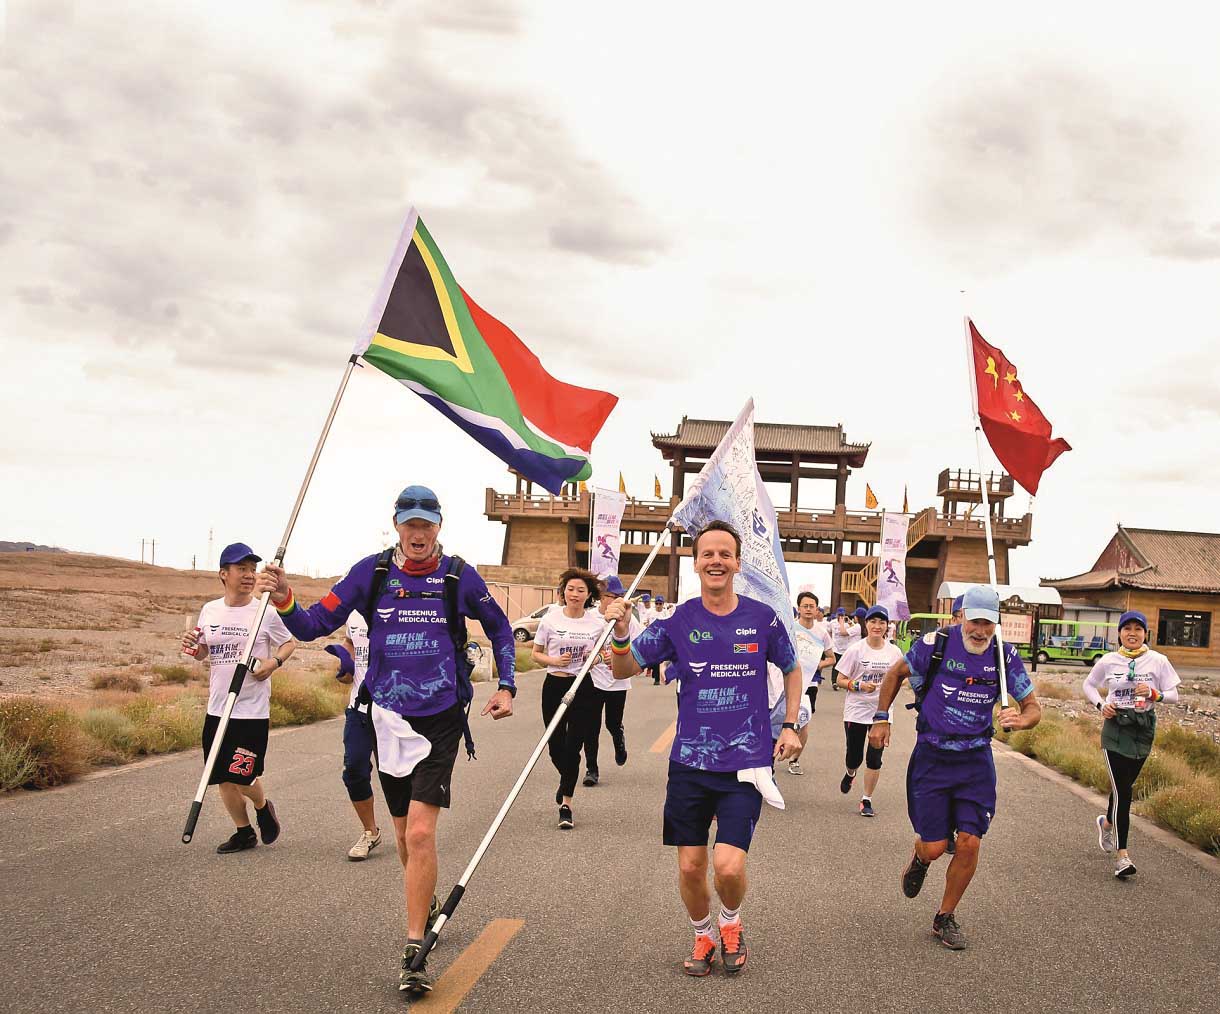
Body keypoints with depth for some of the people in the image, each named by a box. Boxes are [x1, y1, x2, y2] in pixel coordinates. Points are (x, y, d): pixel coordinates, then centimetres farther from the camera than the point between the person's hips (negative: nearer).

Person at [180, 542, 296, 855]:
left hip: (252, 710, -4)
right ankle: (244, 832, 28)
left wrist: (275, 661, -14)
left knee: (241, 776, -8)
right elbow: (204, 653, 17)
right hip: (217, 708, 5)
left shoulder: (266, 612, -6)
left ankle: (263, 807, 24)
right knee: (223, 778, 9)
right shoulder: (210, 610, 6)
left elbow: (290, 643, 6)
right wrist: (193, 648, -5)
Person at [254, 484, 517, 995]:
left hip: (441, 719, -2)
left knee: (421, 833, -14)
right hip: (389, 718, 2)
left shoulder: (459, 576, -3)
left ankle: (415, 950, -7)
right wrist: (284, 600, -22)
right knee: (405, 833, 14)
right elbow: (313, 625, -2)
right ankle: (426, 905, 41)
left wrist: (506, 686, 6)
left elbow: (499, 628, 14)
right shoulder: (372, 572, -2)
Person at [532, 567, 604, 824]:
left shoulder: (597, 623, 2)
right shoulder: (550, 619, -1)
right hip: (554, 686, 1)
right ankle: (566, 780, 39)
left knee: (573, 745, -5)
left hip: (584, 689, -1)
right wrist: (554, 660, -13)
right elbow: (536, 654, 6)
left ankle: (566, 802, 6)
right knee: (555, 744, 5)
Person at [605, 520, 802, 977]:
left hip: (746, 763, -1)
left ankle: (731, 924, 21)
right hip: (690, 762, 2)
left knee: (728, 865, -13)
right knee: (690, 866, 6)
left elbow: (791, 669, 15)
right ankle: (702, 938, 35)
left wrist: (790, 725, 7)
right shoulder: (678, 621, -3)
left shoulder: (762, 618, -3)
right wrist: (620, 635, -19)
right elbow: (623, 670, 1)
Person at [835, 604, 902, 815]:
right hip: (856, 711, -1)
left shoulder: (894, 652, -1)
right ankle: (850, 774, 43)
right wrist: (859, 685, -20)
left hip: (881, 712, 1)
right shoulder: (856, 650, -7)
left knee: (874, 759, -1)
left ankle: (867, 800, 14)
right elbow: (840, 680, -4)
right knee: (854, 757, 6)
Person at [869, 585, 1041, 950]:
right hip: (932, 756, -2)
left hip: (976, 759, 2)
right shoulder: (935, 644, -11)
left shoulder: (1006, 657, -6)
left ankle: (945, 917, 17)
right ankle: (919, 859, 37)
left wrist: (1021, 719, -21)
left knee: (969, 843, -5)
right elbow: (895, 673, 7)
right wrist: (881, 718, 5)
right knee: (934, 847, -3)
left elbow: (1033, 707, 3)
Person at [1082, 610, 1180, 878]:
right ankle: (1122, 855, -9)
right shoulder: (1108, 661, -2)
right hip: (1115, 728, -2)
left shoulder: (1157, 661, -2)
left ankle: (1107, 822, 47)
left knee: (1124, 786, 14)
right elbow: (1089, 685, 12)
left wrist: (1154, 694, -18)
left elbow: (1173, 695, 2)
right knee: (1122, 790, -10)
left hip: (1144, 728, 2)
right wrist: (1100, 705, -5)